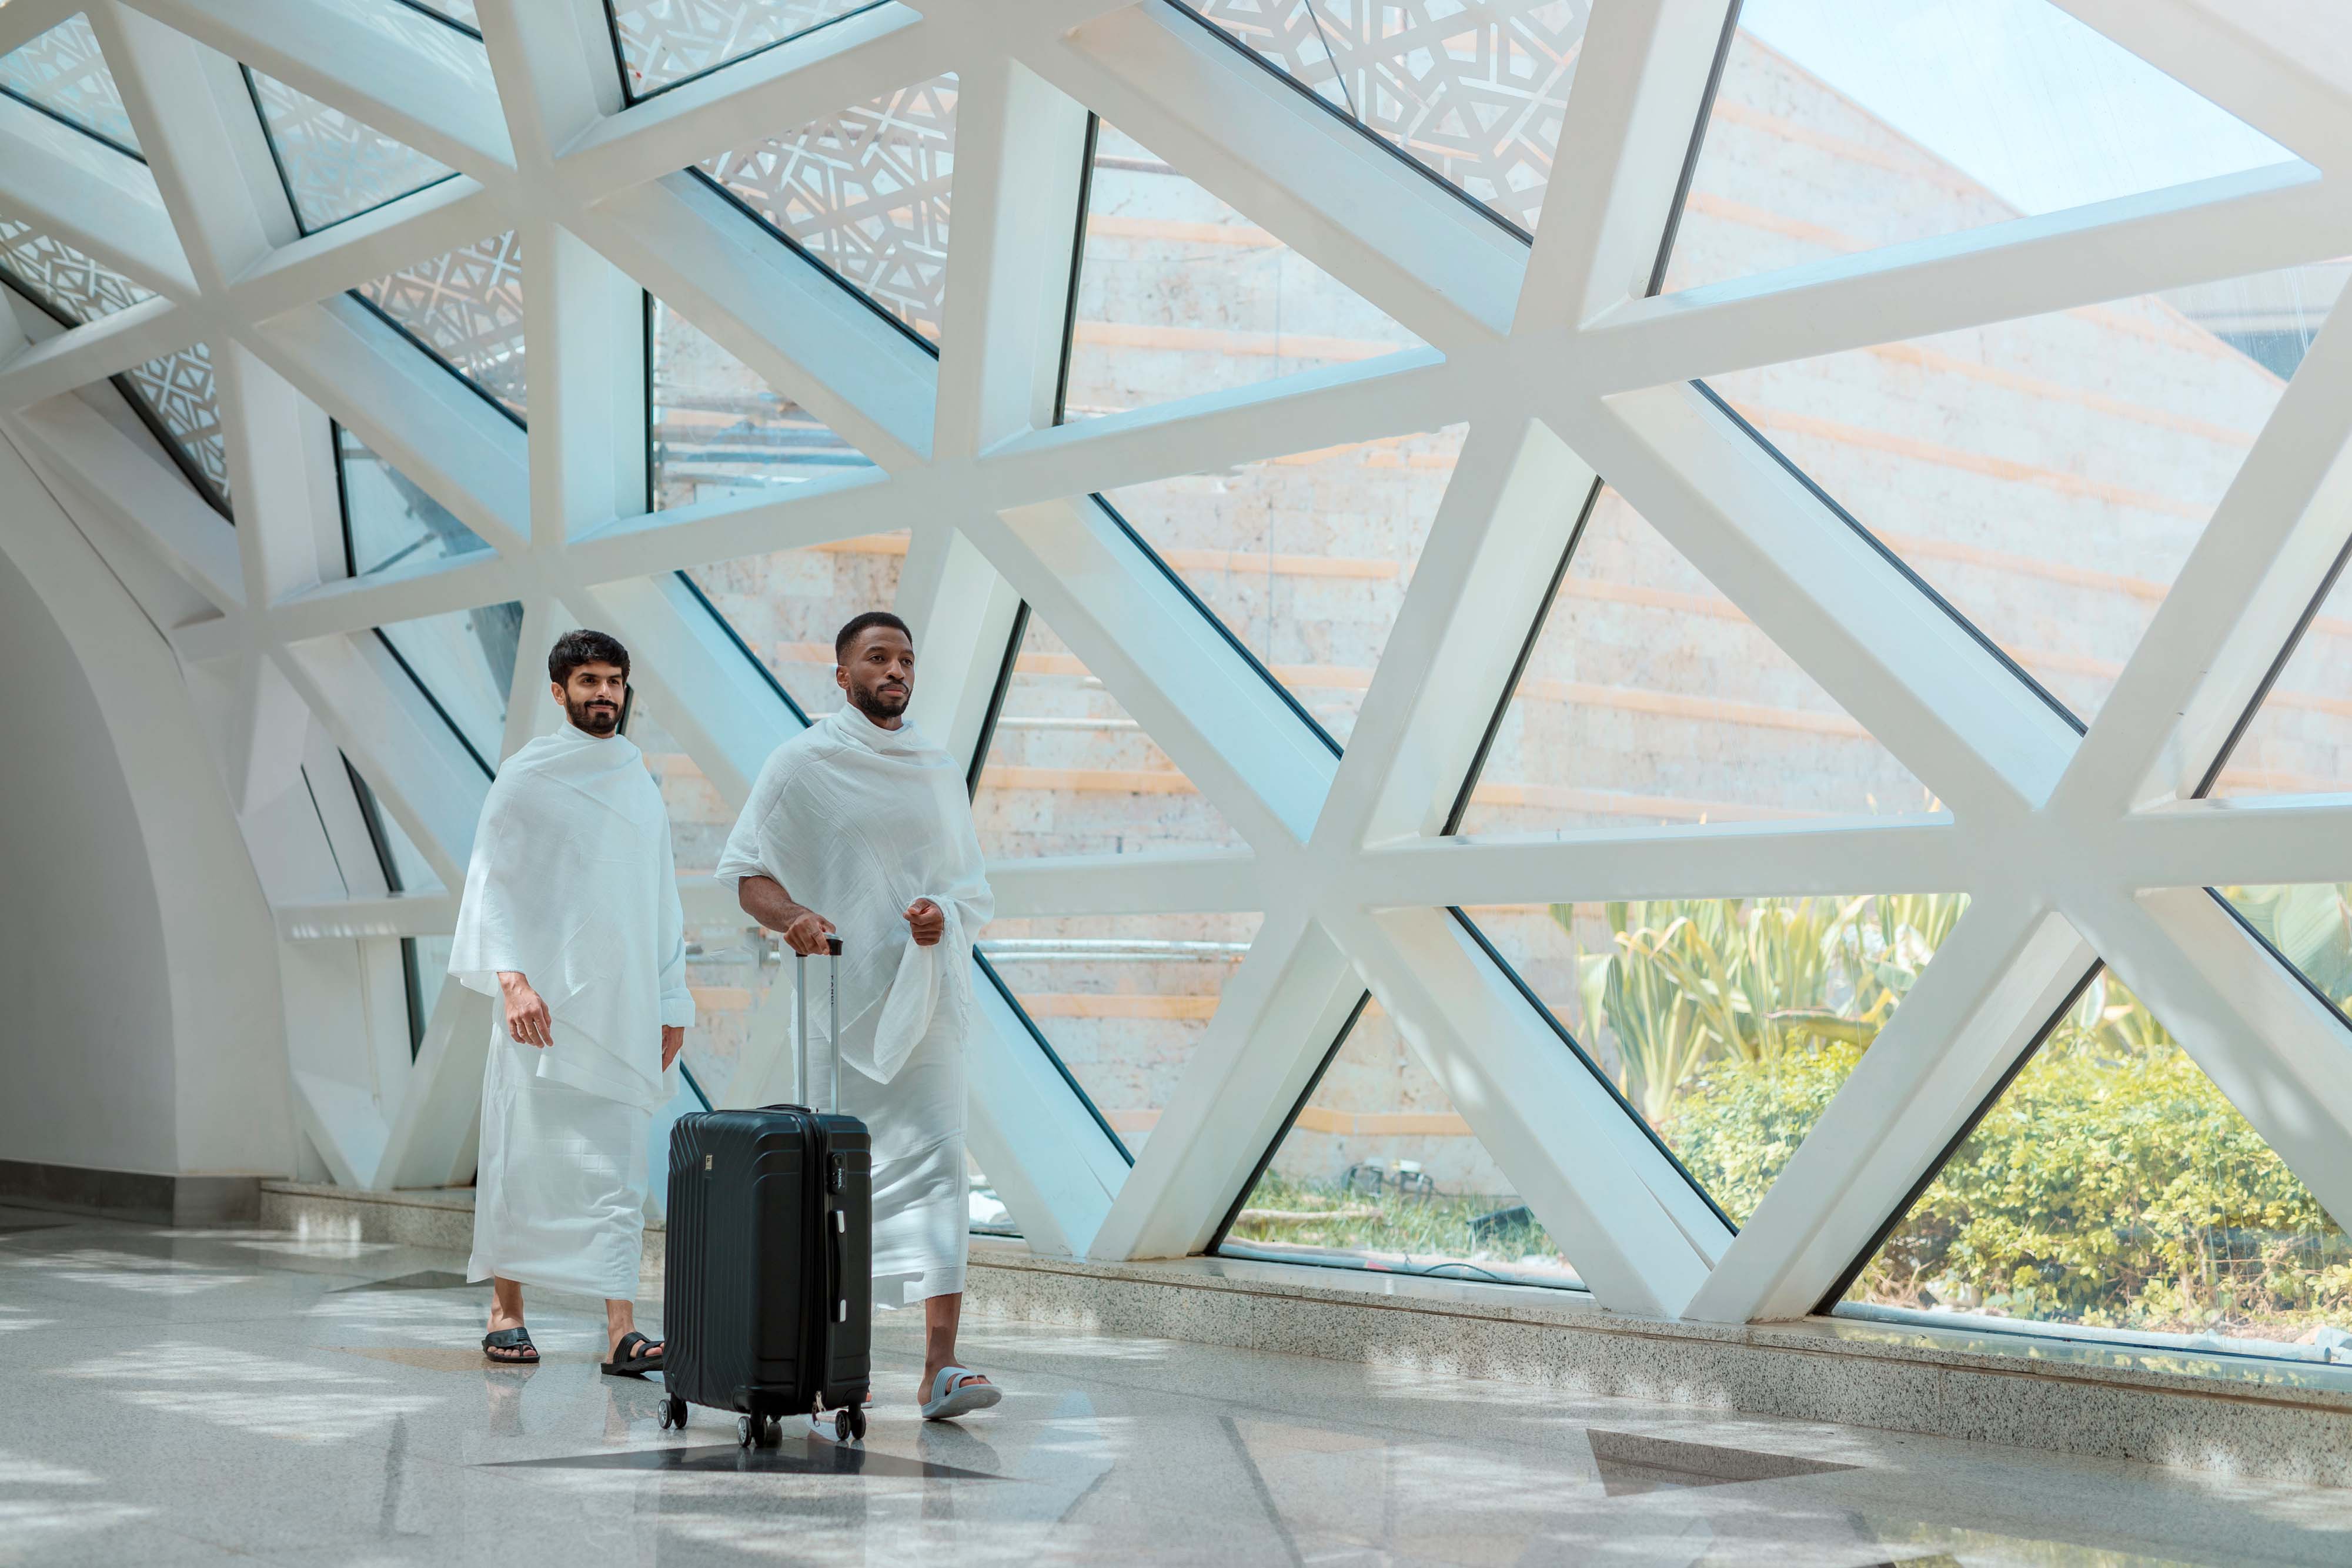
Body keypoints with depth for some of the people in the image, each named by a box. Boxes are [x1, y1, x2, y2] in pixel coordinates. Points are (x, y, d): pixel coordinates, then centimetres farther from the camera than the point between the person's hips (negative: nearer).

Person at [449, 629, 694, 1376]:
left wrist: (673, 1004, 14)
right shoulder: (528, 776, 1)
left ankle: (622, 1331, -7)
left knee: (617, 1169, -3)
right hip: (544, 1000, -4)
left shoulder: (641, 785, 16)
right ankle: (506, 1308, 16)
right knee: (521, 1153, 1)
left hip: (623, 1007, 4)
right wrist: (511, 977, -18)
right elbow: (491, 882, -5)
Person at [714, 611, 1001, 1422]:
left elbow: (974, 885, 17)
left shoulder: (939, 771, 13)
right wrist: (791, 914, -23)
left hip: (921, 997, 2)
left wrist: (945, 913, -6)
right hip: (835, 997, -2)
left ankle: (939, 1368, -15)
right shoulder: (803, 763, 2)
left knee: (934, 1164, -10)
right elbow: (744, 868, -2)